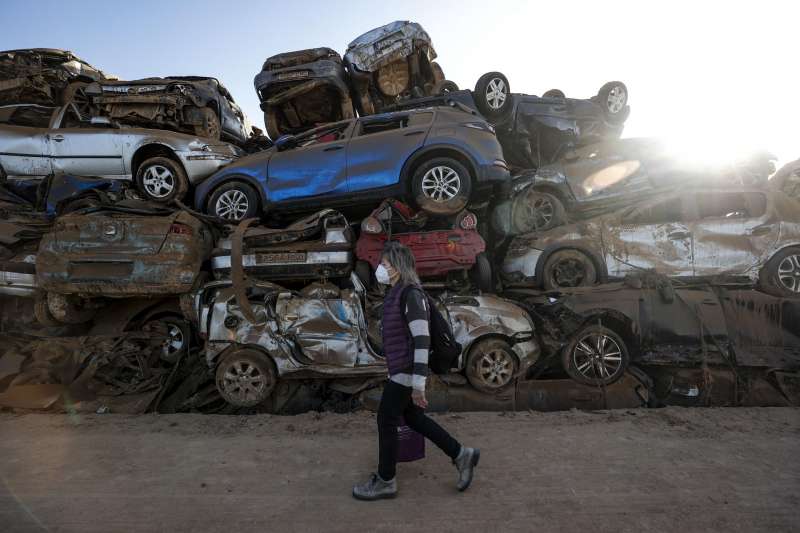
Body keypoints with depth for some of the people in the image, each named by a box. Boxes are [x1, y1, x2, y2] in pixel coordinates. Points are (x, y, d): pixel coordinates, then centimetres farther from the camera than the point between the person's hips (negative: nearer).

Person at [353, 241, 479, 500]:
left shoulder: (411, 293, -20)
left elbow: (422, 339, -24)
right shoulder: (399, 293, 11)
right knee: (413, 418, 17)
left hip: (406, 371, -10)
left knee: (386, 419, 3)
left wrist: (418, 383, -24)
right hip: (401, 369, 10)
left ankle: (385, 481, 20)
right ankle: (461, 455, 26)